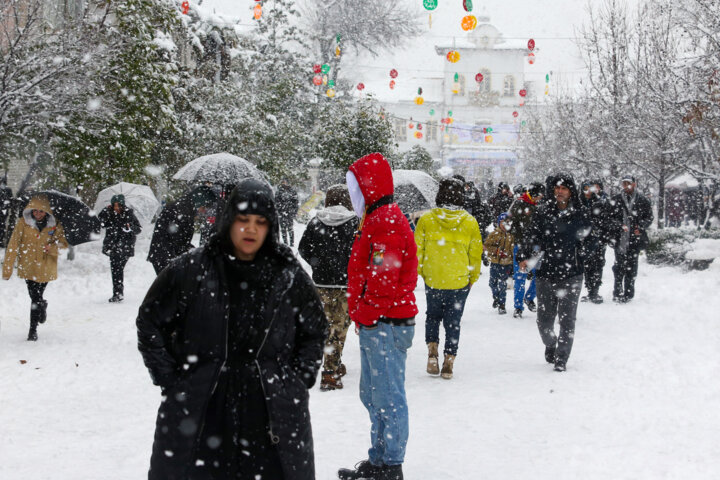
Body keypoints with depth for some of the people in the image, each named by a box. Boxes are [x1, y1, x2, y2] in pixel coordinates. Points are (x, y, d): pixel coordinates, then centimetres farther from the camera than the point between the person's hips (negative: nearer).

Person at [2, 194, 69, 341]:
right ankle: (42, 306, 30)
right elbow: (13, 245, -5)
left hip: (46, 268, 0)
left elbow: (63, 242, 6)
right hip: (28, 267, 0)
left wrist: (53, 247, -18)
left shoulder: (54, 225, -2)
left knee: (36, 298, 1)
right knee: (35, 297, -4)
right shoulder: (23, 223, -5)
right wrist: (7, 268, -8)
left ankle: (33, 330, 17)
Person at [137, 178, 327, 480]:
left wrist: (298, 381, 7)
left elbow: (315, 332, 17)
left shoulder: (290, 277, 5)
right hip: (198, 415, -1)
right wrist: (169, 380, 3)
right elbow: (150, 322, 8)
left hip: (272, 416, 1)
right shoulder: (191, 271, -1)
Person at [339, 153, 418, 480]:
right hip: (375, 324, 11)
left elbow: (383, 278, -23)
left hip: (384, 325, -11)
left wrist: (364, 312, -12)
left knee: (388, 398, -4)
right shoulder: (377, 219, 18)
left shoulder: (385, 222, -16)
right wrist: (361, 312, 14)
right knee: (373, 396, 17)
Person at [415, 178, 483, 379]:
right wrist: (472, 278, 14)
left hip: (432, 280, 0)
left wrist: (419, 272, 13)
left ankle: (432, 348, 1)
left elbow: (417, 249, -1)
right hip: (460, 281, 0)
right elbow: (476, 253, 2)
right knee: (453, 321, 10)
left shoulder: (426, 219, -6)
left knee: (432, 316, 20)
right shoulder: (470, 222, -4)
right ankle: (448, 362, 8)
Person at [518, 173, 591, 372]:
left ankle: (561, 359, 10)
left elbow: (589, 239, 15)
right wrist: (524, 257, -20)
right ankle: (550, 345, 38)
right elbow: (532, 236, -7)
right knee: (544, 320, 8)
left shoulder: (581, 213, 1)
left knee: (567, 319, -2)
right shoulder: (543, 212, -1)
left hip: (571, 275, -1)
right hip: (546, 273, 1)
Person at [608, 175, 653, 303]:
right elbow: (610, 217, 4)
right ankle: (617, 292, 6)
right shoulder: (616, 200, 8)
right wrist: (619, 226, -13)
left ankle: (628, 293, 11)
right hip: (620, 239, 0)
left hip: (635, 238, 0)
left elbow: (649, 218, 8)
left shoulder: (643, 201, 7)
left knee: (631, 267, 4)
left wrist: (640, 227, -9)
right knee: (619, 266, -2)